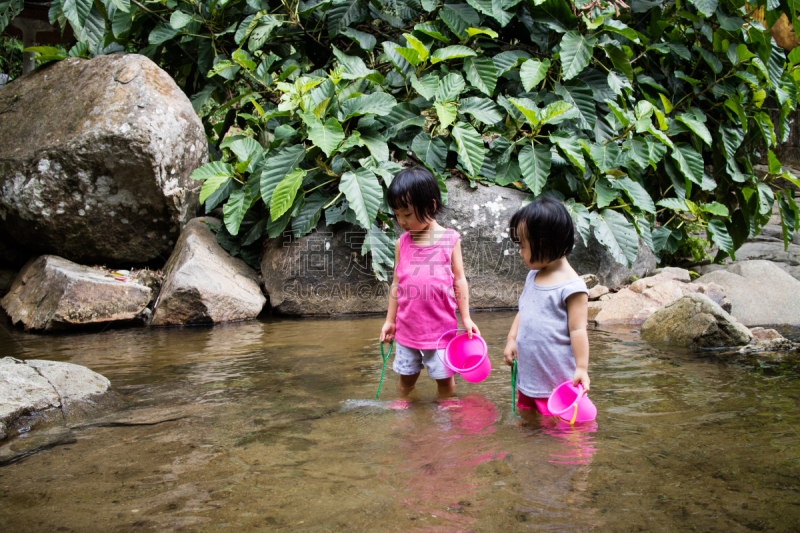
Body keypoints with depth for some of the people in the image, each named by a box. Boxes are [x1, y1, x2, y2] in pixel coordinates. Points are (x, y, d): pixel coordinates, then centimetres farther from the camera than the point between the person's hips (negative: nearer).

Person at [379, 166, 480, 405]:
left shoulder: (450, 239, -4)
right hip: (407, 327, 2)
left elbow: (459, 280, 2)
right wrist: (390, 320, 12)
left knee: (444, 377, 8)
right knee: (406, 377, 12)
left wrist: (466, 318, 2)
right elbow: (396, 284, 10)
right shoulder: (402, 243, 2)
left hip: (441, 326, -2)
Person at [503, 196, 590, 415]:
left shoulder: (571, 286, -15)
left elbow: (577, 329, -15)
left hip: (556, 380, -8)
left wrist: (581, 368, -15)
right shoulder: (533, 276, 10)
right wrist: (512, 340, 13)